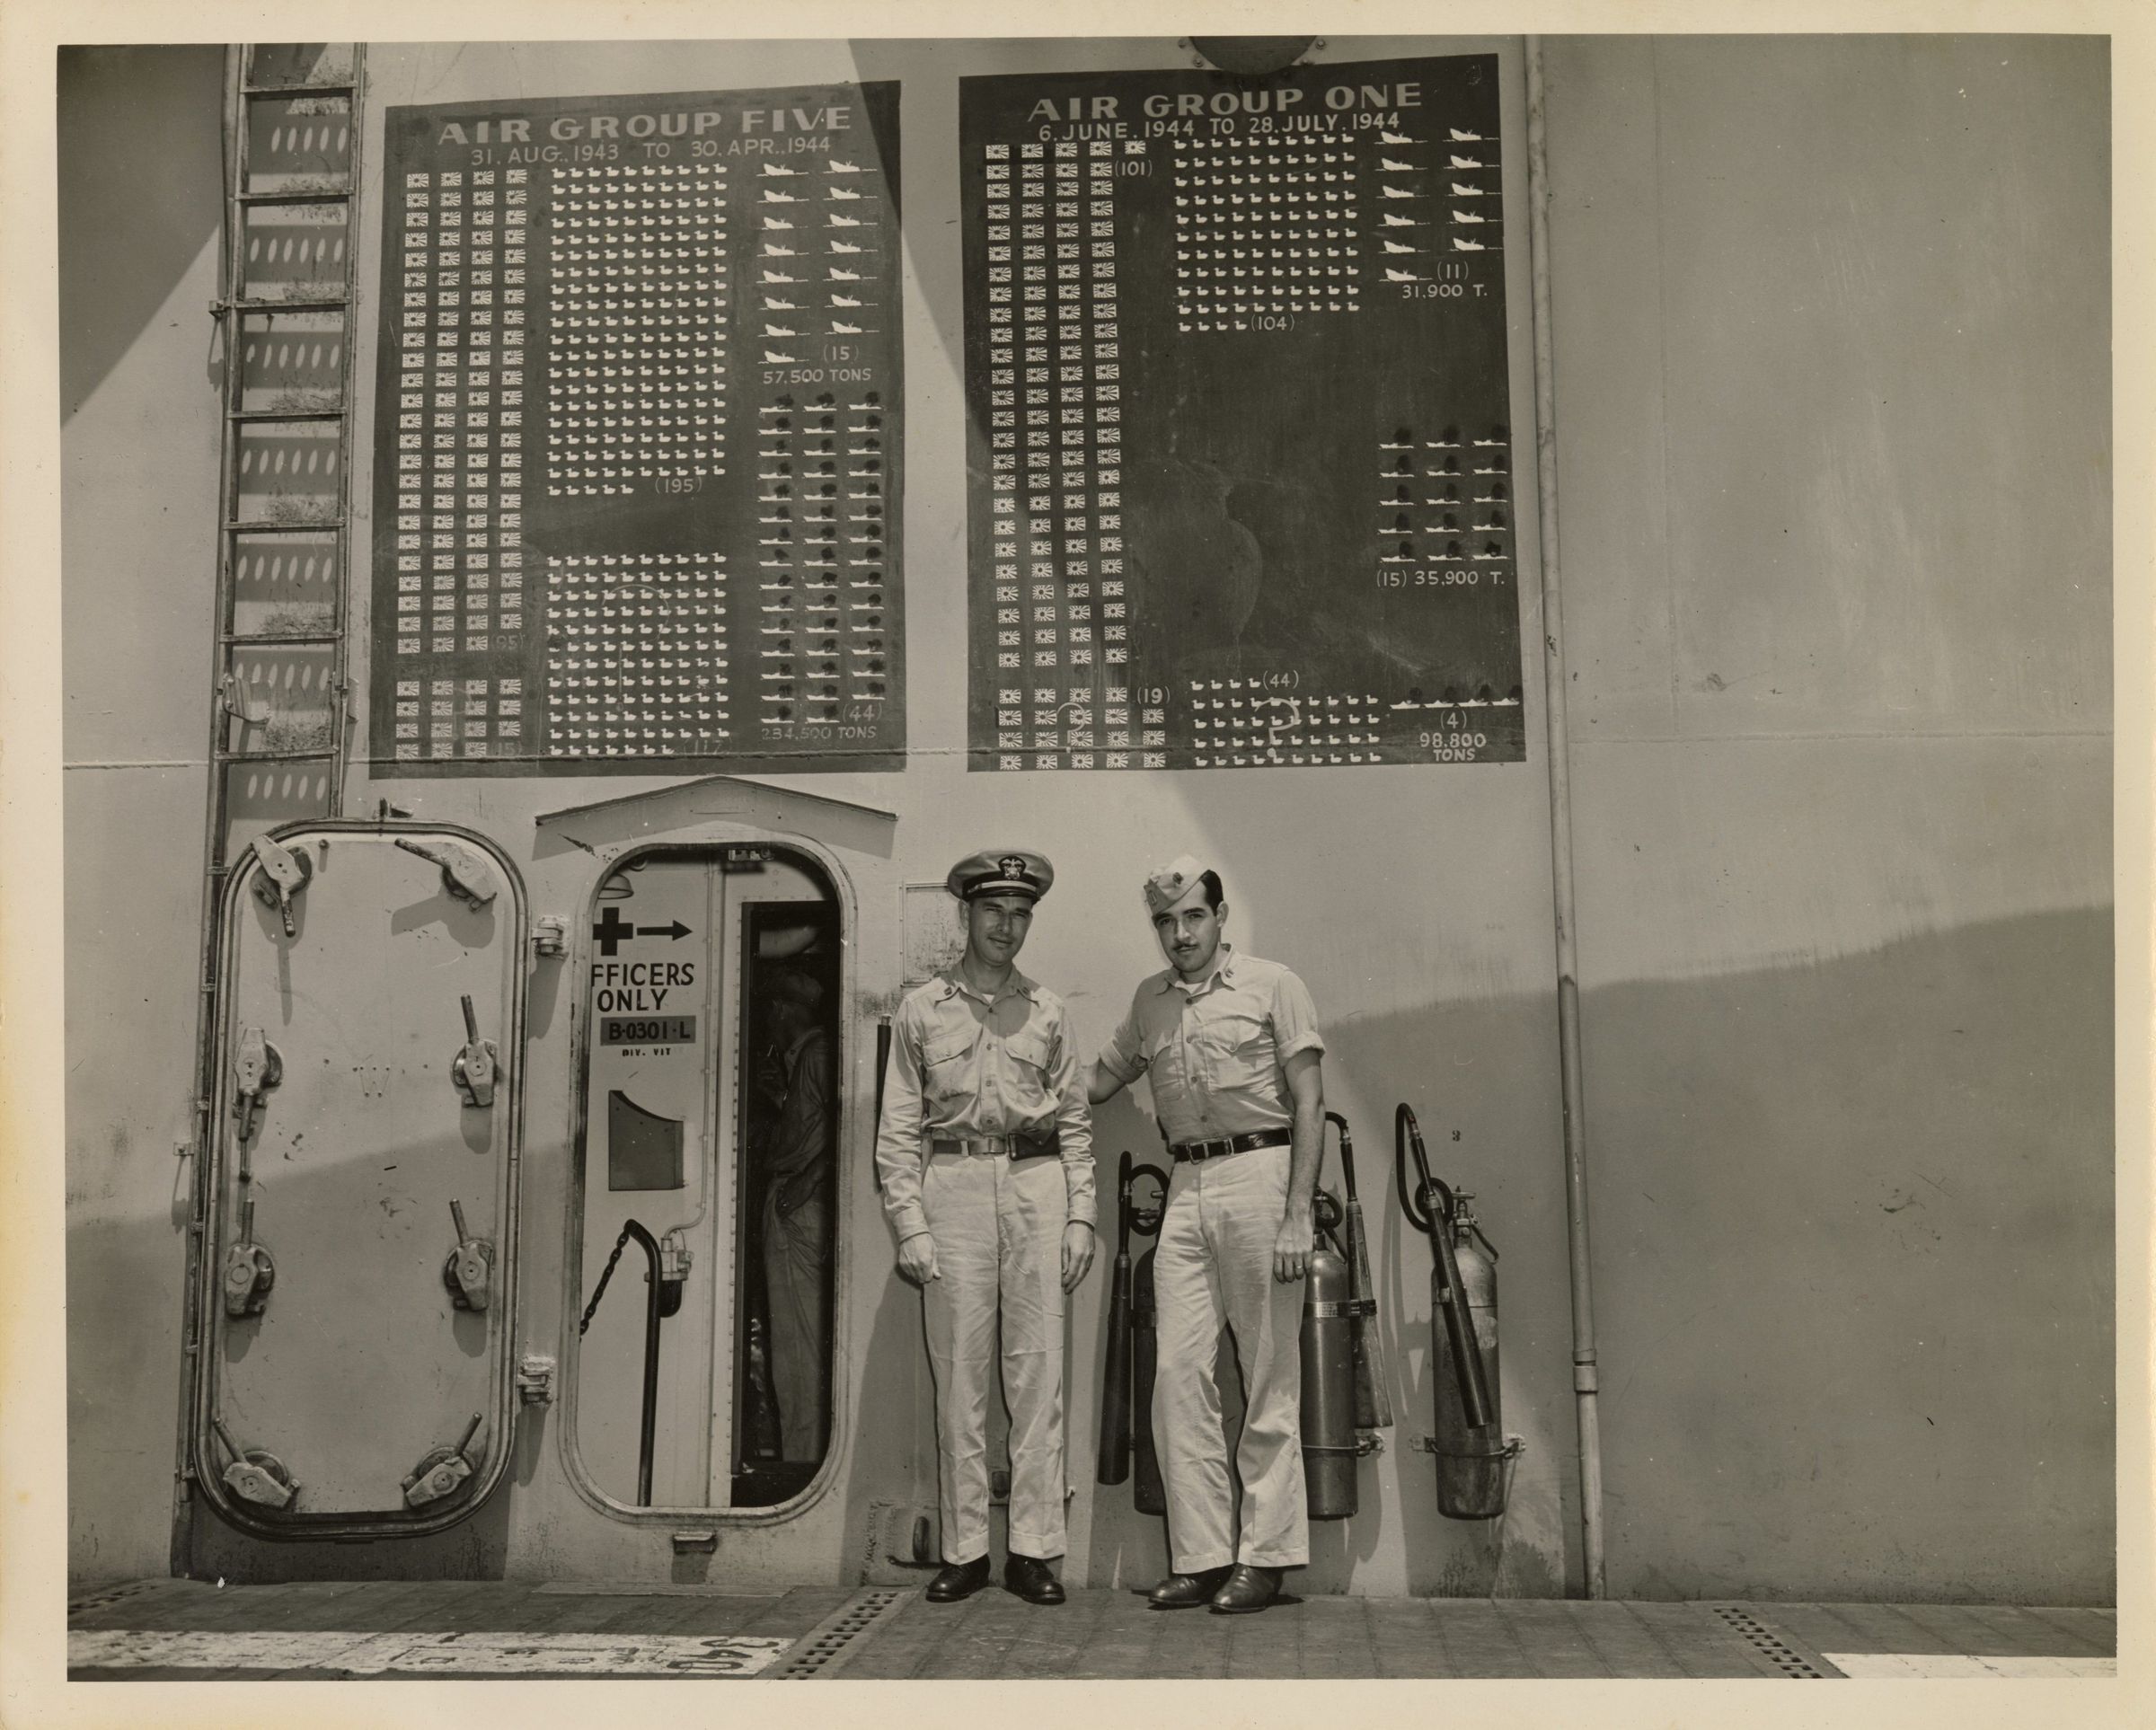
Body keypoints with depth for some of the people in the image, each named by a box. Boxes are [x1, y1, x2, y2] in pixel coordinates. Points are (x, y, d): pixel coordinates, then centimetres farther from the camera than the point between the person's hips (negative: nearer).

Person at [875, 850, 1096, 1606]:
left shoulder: (1047, 1011, 13)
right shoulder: (920, 1010, 8)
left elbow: (1075, 1122, 13)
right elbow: (898, 1128, 5)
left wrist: (1080, 1215, 4)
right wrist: (909, 1222, -4)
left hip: (1036, 1181, 1)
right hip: (952, 1183, -1)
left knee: (1037, 1369, 0)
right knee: (959, 1371, 0)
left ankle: (1033, 1549, 5)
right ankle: (964, 1549, 7)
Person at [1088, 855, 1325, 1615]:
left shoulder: (1272, 985, 1)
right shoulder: (1149, 1002, 15)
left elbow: (1309, 1102, -3)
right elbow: (1100, 1081, 27)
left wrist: (1297, 1214, -10)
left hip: (1260, 1173, -4)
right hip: (1187, 1188, 5)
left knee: (1270, 1378, 0)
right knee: (1179, 1372, -2)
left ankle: (1265, 1555, 6)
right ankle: (1200, 1556, 5)